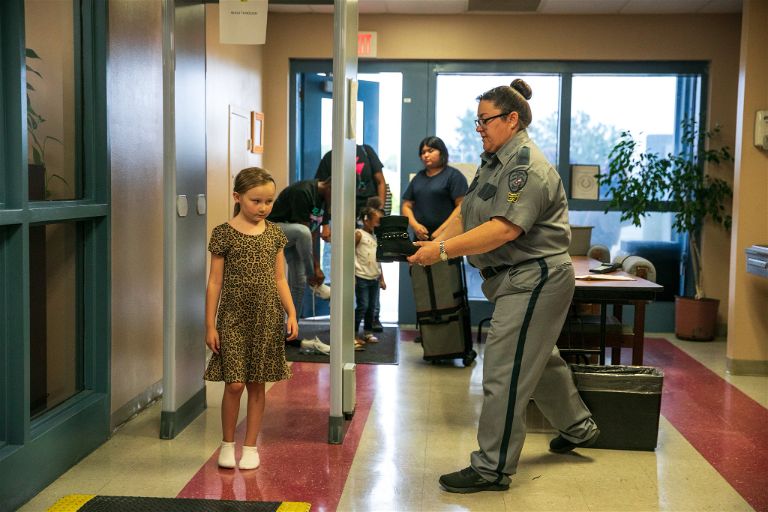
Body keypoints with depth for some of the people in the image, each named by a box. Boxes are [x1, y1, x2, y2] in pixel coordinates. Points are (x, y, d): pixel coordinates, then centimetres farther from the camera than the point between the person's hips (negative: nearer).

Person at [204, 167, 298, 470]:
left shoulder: (274, 234, 5)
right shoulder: (224, 234, -4)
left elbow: (280, 280, 10)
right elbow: (215, 282, -2)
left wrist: (291, 314, 0)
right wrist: (210, 324, -4)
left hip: (267, 319, 3)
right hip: (233, 319, -3)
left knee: (257, 384, 8)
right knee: (234, 384, -5)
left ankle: (250, 446, 21)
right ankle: (227, 444, 16)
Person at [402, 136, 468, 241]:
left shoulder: (454, 175, 1)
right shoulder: (418, 177, 18)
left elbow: (462, 206, -8)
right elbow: (406, 205, 16)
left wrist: (442, 230, -14)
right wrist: (415, 225, -3)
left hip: (446, 236, -5)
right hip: (421, 236, 5)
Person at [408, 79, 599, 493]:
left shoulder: (526, 166, -19)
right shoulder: (494, 161, 13)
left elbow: (504, 229, -28)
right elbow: (465, 215, 10)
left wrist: (444, 250, -29)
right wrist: (433, 243, -7)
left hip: (533, 279, -11)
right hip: (517, 279, 11)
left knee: (504, 374, -7)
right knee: (538, 358, 24)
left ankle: (491, 469, 3)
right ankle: (577, 427, 44)